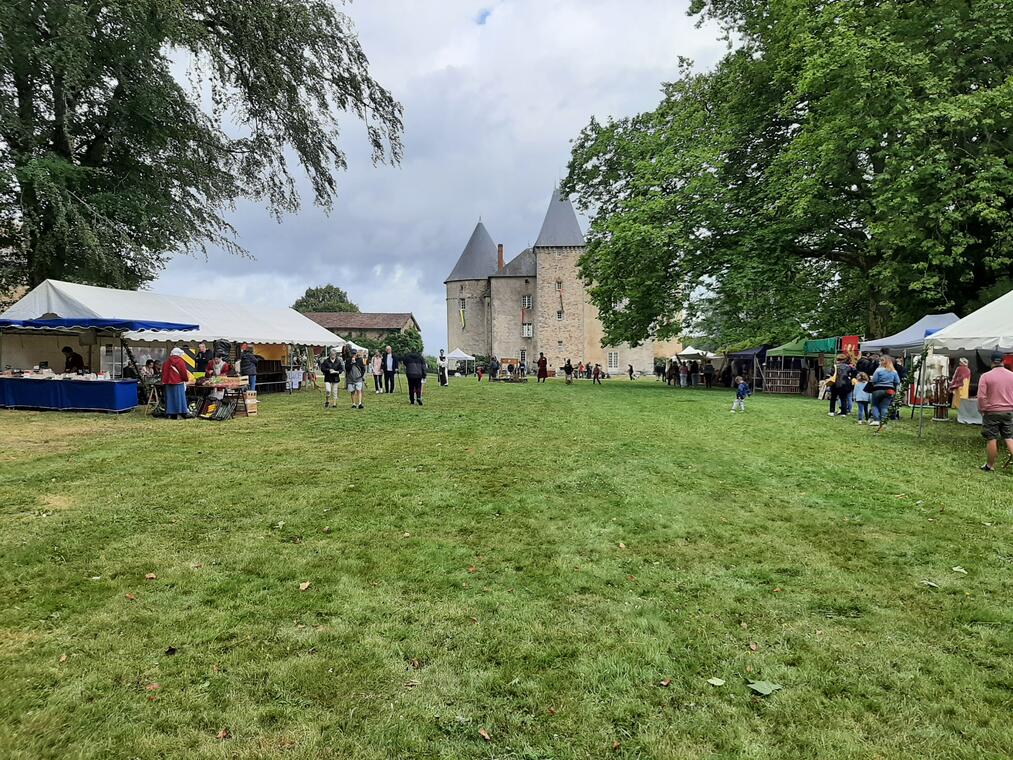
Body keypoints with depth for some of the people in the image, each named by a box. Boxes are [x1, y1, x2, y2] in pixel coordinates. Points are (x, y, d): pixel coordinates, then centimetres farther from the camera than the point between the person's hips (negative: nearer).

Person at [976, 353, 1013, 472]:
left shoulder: (986, 376, -10)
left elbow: (981, 396, -12)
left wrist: (982, 410, 1)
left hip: (992, 412, -4)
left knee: (991, 439, 3)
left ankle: (990, 465, 14)